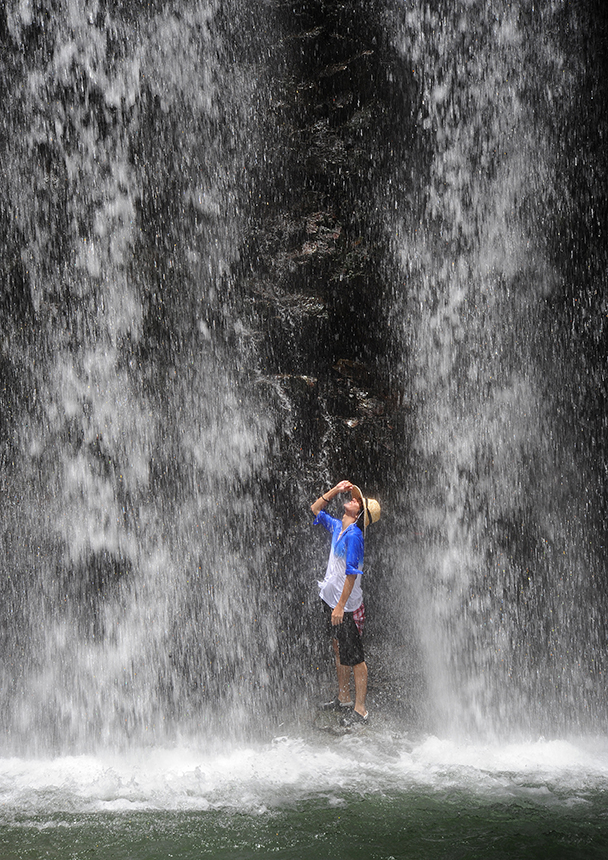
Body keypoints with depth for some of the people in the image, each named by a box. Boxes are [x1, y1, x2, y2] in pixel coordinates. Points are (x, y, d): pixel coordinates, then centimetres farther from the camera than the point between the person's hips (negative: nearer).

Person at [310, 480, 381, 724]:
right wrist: (335, 490, 10)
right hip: (331, 600, 9)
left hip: (347, 606, -9)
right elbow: (315, 510, 23)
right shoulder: (337, 527, 6)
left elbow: (352, 573, -22)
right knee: (339, 652, 19)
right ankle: (344, 699, 32)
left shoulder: (354, 535, -19)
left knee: (354, 657, -1)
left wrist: (341, 606, -23)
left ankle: (360, 709, 5)